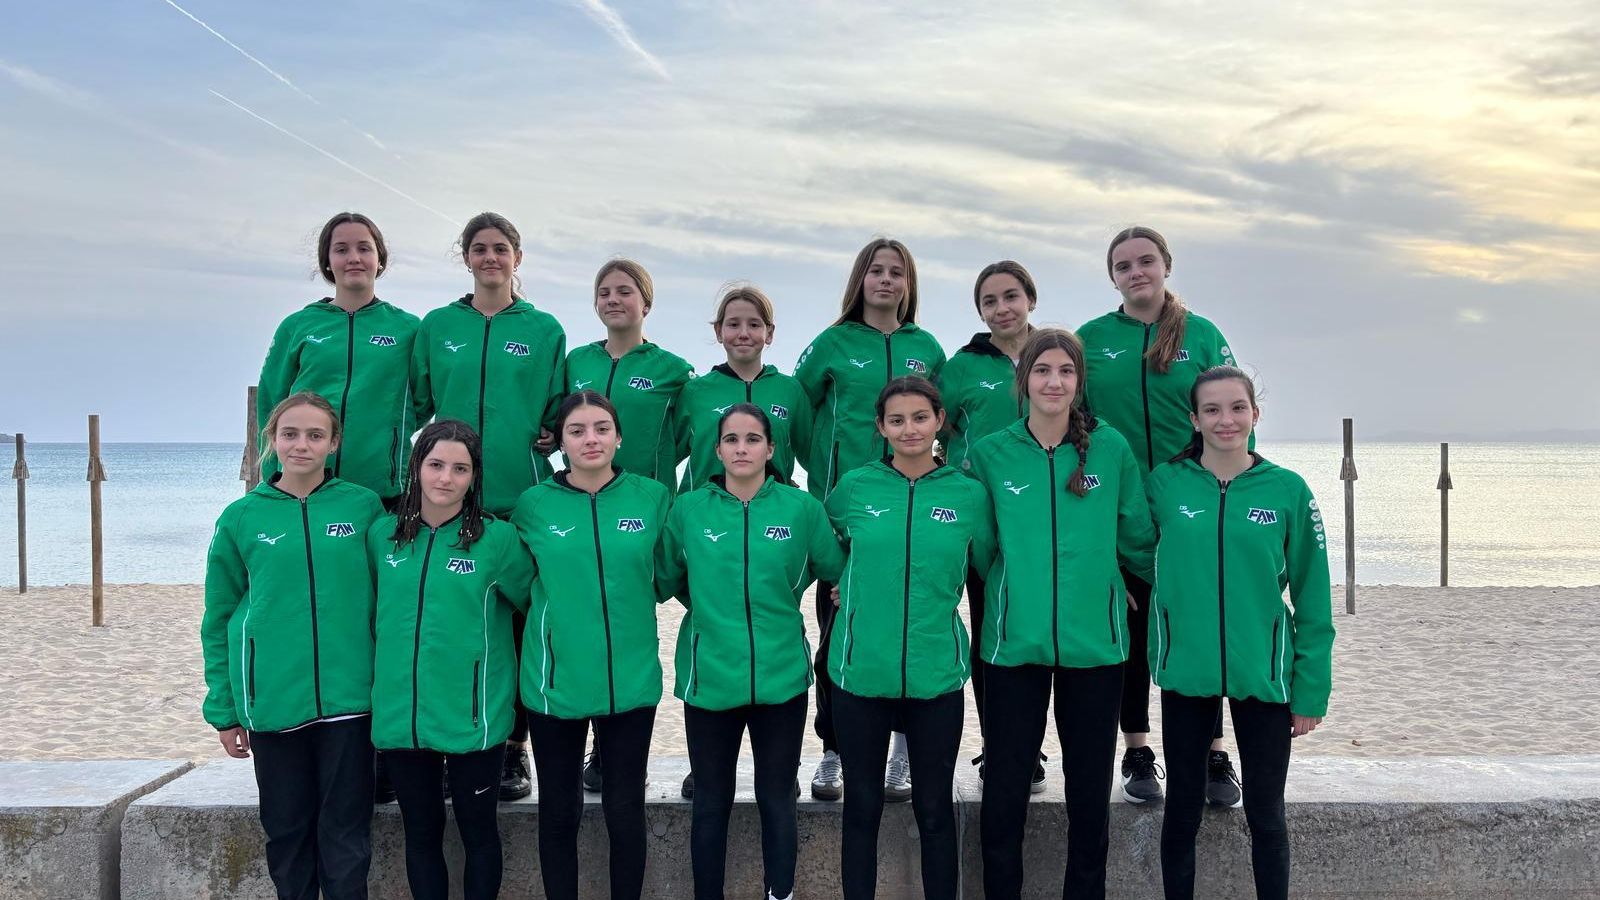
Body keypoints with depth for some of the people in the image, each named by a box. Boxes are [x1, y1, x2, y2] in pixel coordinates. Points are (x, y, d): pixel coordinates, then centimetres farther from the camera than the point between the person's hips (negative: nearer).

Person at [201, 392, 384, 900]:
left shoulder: (363, 506, 1)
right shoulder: (242, 518, 2)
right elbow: (218, 619, 6)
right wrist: (223, 710, 4)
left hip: (348, 698, -1)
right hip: (273, 702, 1)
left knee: (345, 831, 5)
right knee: (286, 829, 12)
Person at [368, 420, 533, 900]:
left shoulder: (497, 538, -8)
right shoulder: (382, 535, 3)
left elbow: (531, 599, 5)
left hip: (473, 717, -3)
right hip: (399, 715, 3)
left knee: (478, 832, 10)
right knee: (420, 833, 15)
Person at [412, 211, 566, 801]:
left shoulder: (544, 330, 7)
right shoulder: (437, 327, 10)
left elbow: (558, 412, 11)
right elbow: (418, 404, 11)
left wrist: (553, 436, -7)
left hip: (523, 497, -1)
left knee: (518, 621, 3)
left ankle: (514, 750, 14)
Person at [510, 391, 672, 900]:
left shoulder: (653, 497, -2)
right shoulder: (533, 505, -3)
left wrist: (630, 596, 3)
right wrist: (561, 606, 3)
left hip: (631, 681, 0)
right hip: (554, 681, 0)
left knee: (626, 808, 11)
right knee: (559, 811, 11)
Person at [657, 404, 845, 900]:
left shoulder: (801, 507, -4)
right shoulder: (688, 509, -2)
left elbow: (833, 568, 8)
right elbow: (666, 580, 8)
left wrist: (780, 597, 8)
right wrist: (712, 609, 7)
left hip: (781, 677, 0)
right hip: (709, 678, 0)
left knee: (777, 800, 12)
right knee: (711, 803, 11)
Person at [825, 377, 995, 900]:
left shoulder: (968, 494, -2)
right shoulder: (854, 488, -1)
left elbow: (987, 567, 11)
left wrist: (938, 595, 4)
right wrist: (847, 589, 9)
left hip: (937, 675, 0)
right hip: (860, 673, 0)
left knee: (934, 809, 10)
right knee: (862, 806, 11)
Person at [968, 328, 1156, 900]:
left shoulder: (1110, 448, -3)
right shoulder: (990, 454, -2)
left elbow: (1137, 537, 8)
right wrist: (1015, 584, 9)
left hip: (1095, 641, 0)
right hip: (1015, 641, 0)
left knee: (1090, 788, 12)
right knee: (1004, 788, 5)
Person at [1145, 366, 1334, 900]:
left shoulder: (1288, 491, -5)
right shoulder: (1165, 484, -4)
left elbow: (1312, 600, -2)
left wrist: (1312, 690, -2)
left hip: (1264, 676, 0)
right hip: (1185, 674, 1)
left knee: (1265, 813, 11)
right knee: (1183, 807, 13)